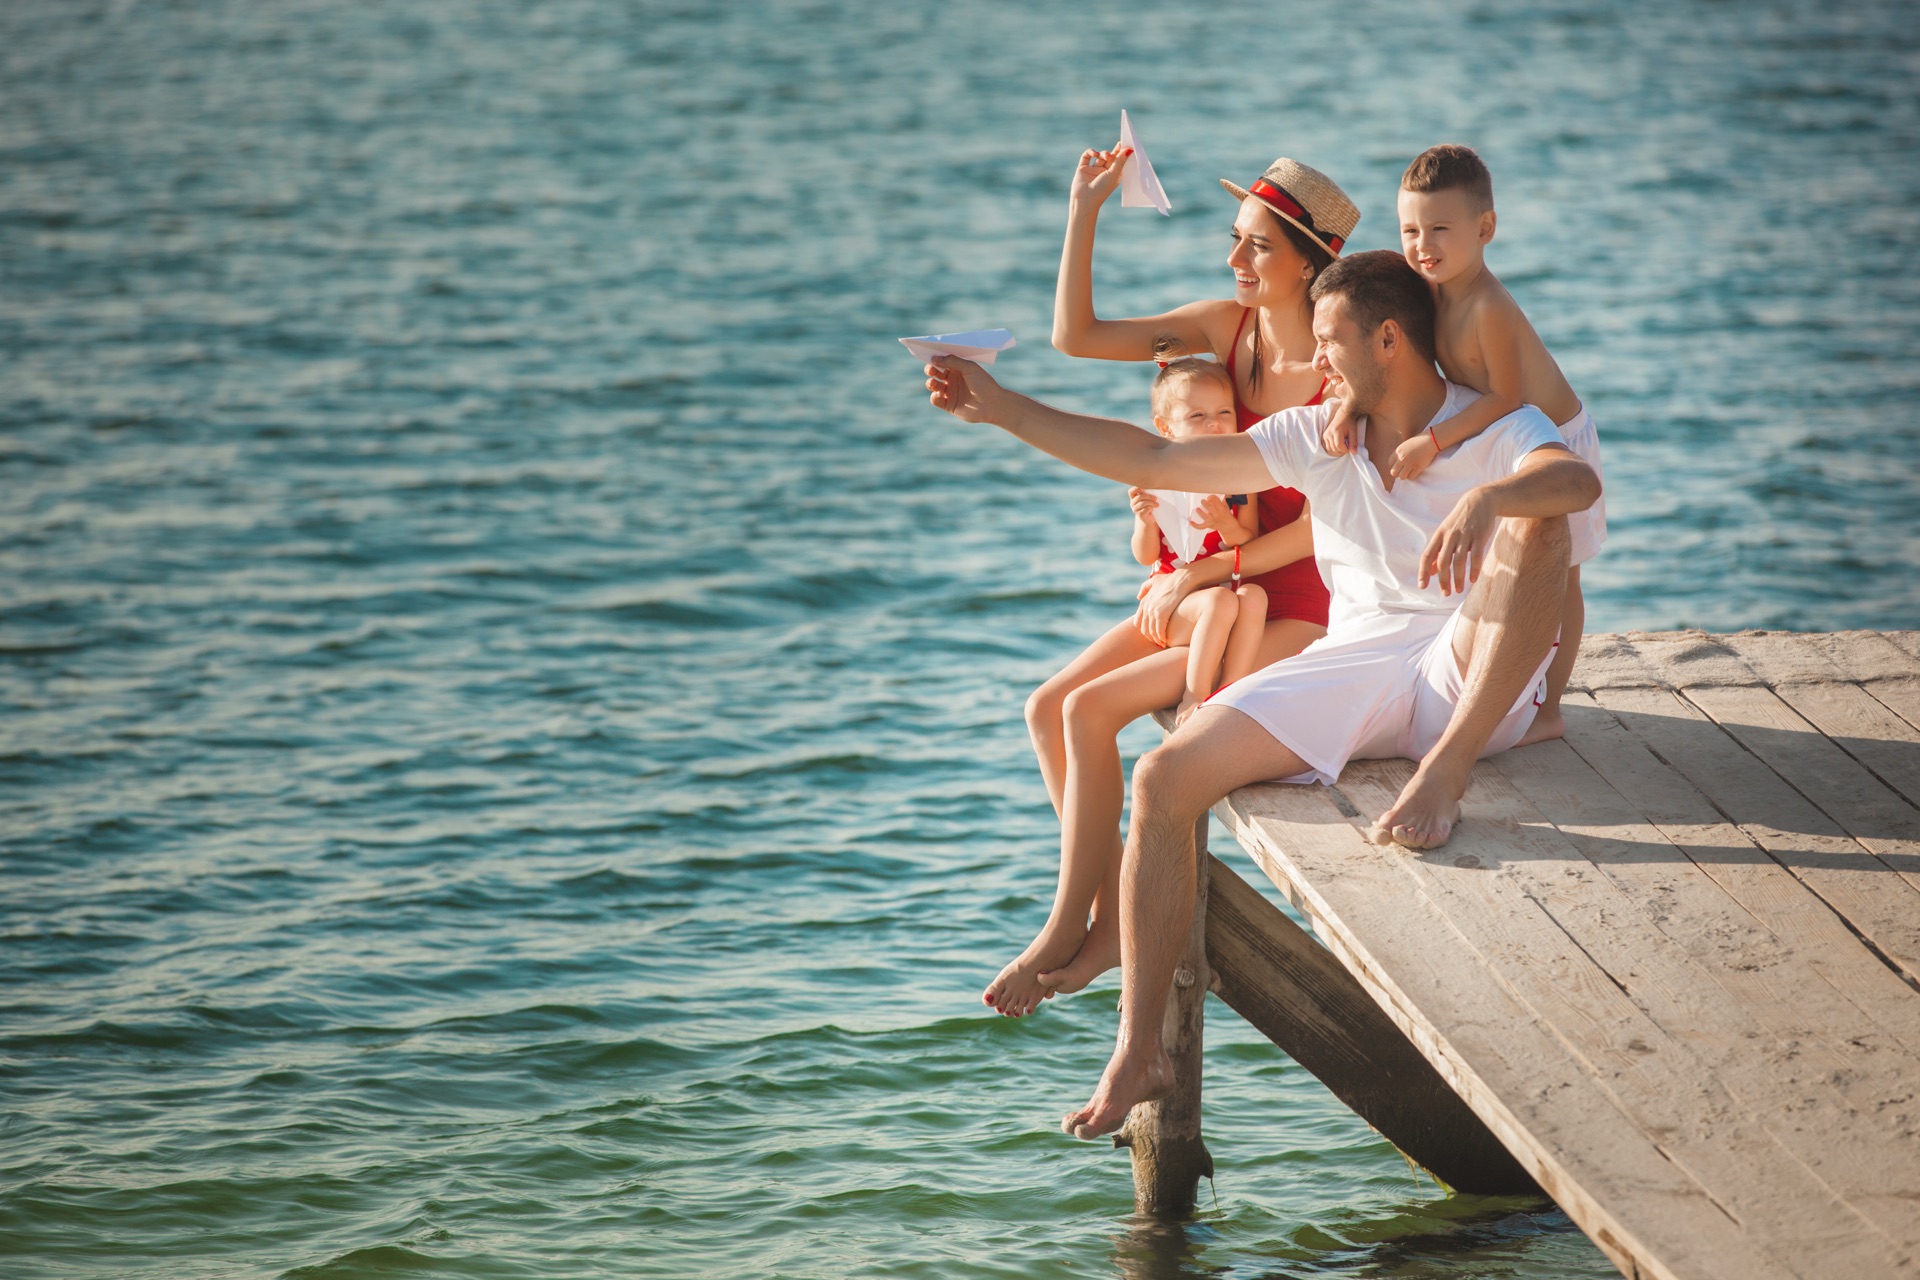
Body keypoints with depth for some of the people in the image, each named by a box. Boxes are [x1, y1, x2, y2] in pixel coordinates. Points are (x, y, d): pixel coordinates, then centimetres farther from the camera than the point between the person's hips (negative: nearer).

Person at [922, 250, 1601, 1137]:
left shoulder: (1495, 431, 1)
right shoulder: (1318, 439, 17)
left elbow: (1578, 480, -23)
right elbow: (1154, 461, 17)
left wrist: (1485, 500, -45)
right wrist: (1001, 409, 13)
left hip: (1472, 677, -4)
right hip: (1348, 667, 5)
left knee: (1534, 523, -32)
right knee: (1163, 780, -16)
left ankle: (1445, 774, -34)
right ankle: (1139, 1054, -15)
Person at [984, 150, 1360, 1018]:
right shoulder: (1226, 328, 4)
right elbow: (1075, 336, 4)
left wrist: (1209, 571, -17)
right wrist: (1084, 212, -2)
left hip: (1298, 610, -8)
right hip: (1210, 592, 8)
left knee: (1091, 710, -18)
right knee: (1046, 707, -6)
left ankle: (1066, 933, -7)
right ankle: (1110, 925, -2)